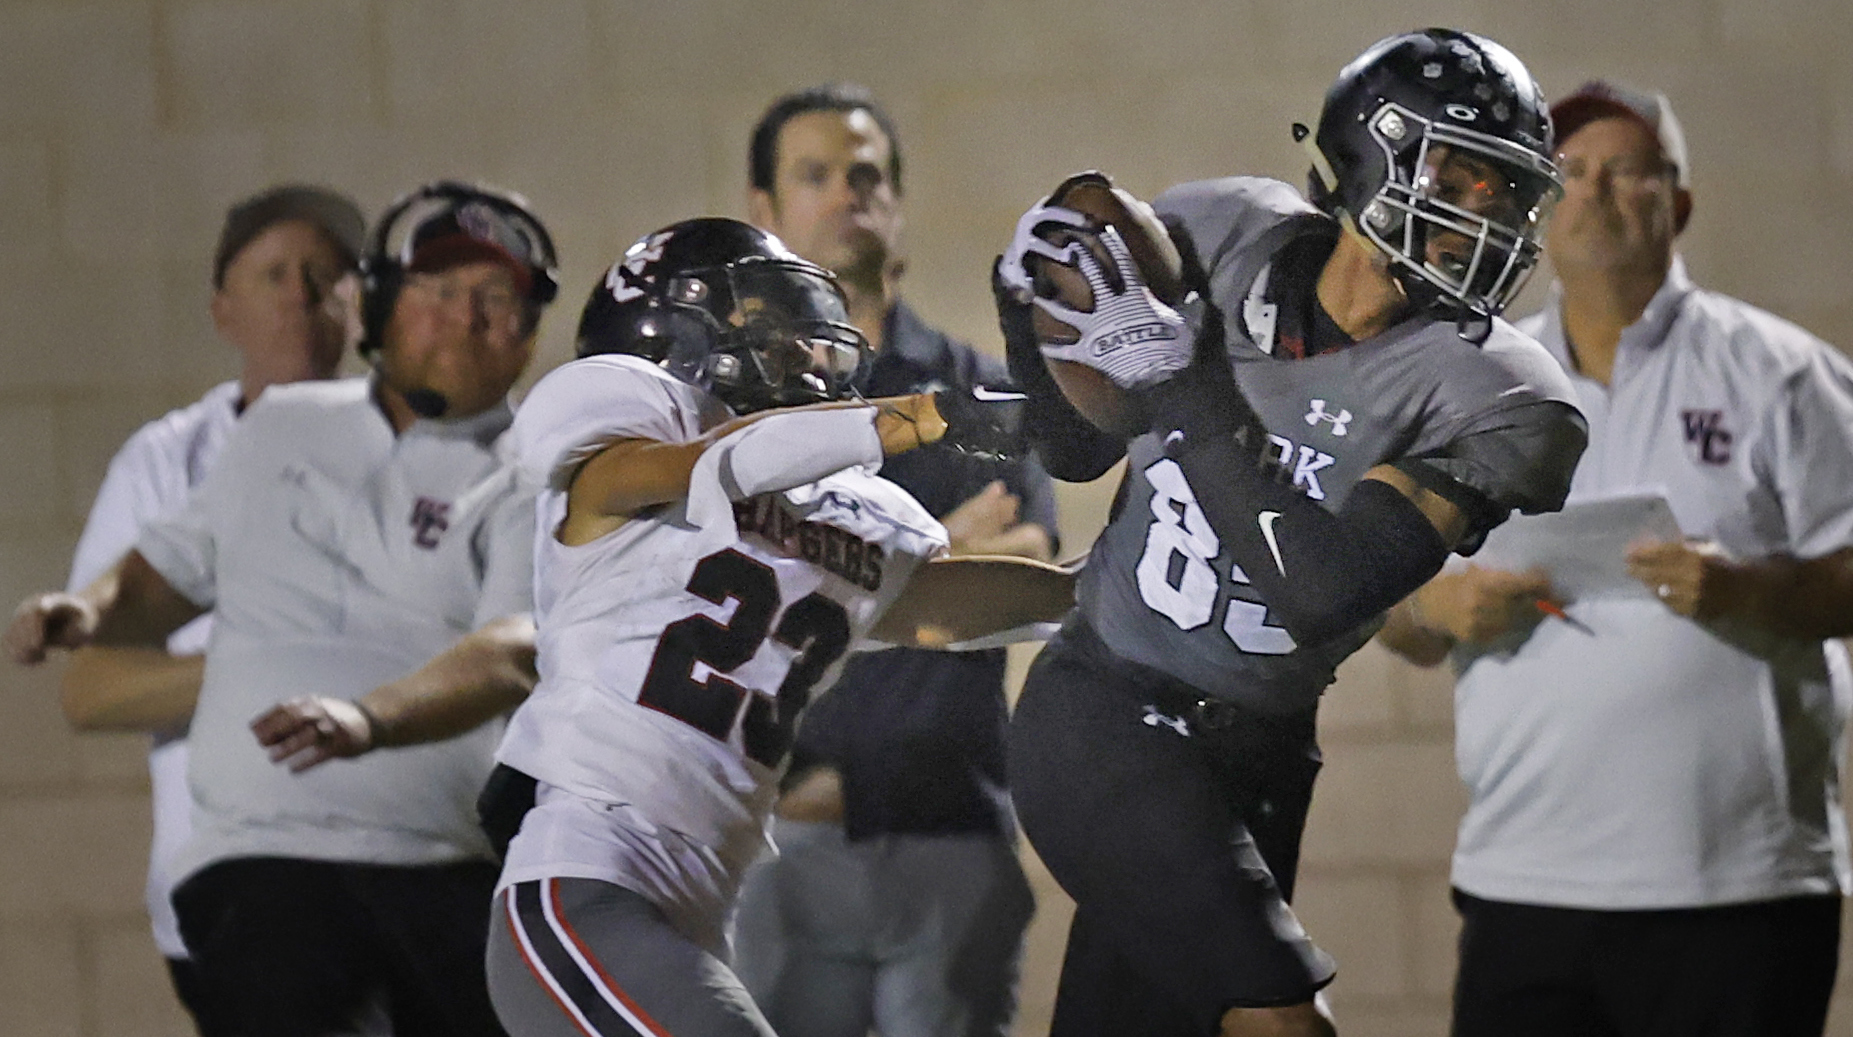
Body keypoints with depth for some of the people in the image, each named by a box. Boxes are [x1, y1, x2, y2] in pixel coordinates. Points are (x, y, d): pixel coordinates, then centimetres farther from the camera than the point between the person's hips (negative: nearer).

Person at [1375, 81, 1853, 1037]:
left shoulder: (1776, 373, 3)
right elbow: (1395, 619, 16)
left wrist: (1742, 590, -20)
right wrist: (1437, 609, -7)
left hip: (1736, 886, -3)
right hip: (1522, 885, 3)